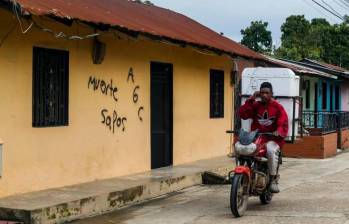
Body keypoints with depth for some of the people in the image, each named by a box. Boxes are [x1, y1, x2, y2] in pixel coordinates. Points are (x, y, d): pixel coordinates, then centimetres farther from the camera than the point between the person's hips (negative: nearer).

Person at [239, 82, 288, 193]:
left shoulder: (278, 107, 4)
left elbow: (284, 124, -5)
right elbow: (242, 114, -1)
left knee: (271, 150, -36)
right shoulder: (255, 105, 11)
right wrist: (251, 100, -3)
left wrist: (279, 131, -27)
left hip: (272, 139, -3)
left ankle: (273, 180, -23)